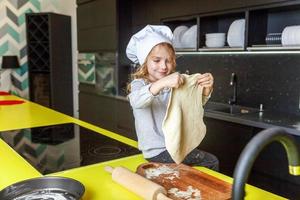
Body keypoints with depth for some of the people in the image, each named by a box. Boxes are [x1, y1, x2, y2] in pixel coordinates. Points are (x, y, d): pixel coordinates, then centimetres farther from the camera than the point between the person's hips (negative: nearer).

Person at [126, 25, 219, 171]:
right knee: (211, 162, -6)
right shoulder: (139, 83, -10)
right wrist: (161, 83, -49)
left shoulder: (173, 85, 5)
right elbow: (136, 101, -34)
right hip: (156, 152, -6)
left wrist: (206, 90, -27)